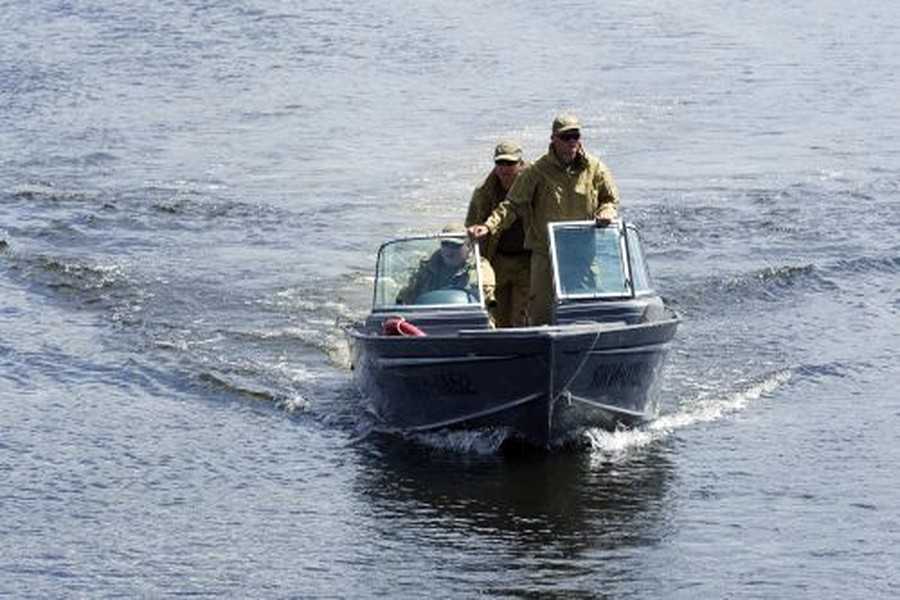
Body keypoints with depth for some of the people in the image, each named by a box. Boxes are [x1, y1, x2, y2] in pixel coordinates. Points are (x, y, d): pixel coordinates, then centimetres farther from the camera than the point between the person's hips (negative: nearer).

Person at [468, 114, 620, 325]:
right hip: (545, 251, -2)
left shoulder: (595, 169, 5)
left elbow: (611, 199, 16)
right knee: (541, 311, -6)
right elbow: (513, 205, -4)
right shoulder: (537, 172, -3)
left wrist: (605, 213, -7)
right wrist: (489, 226, -17)